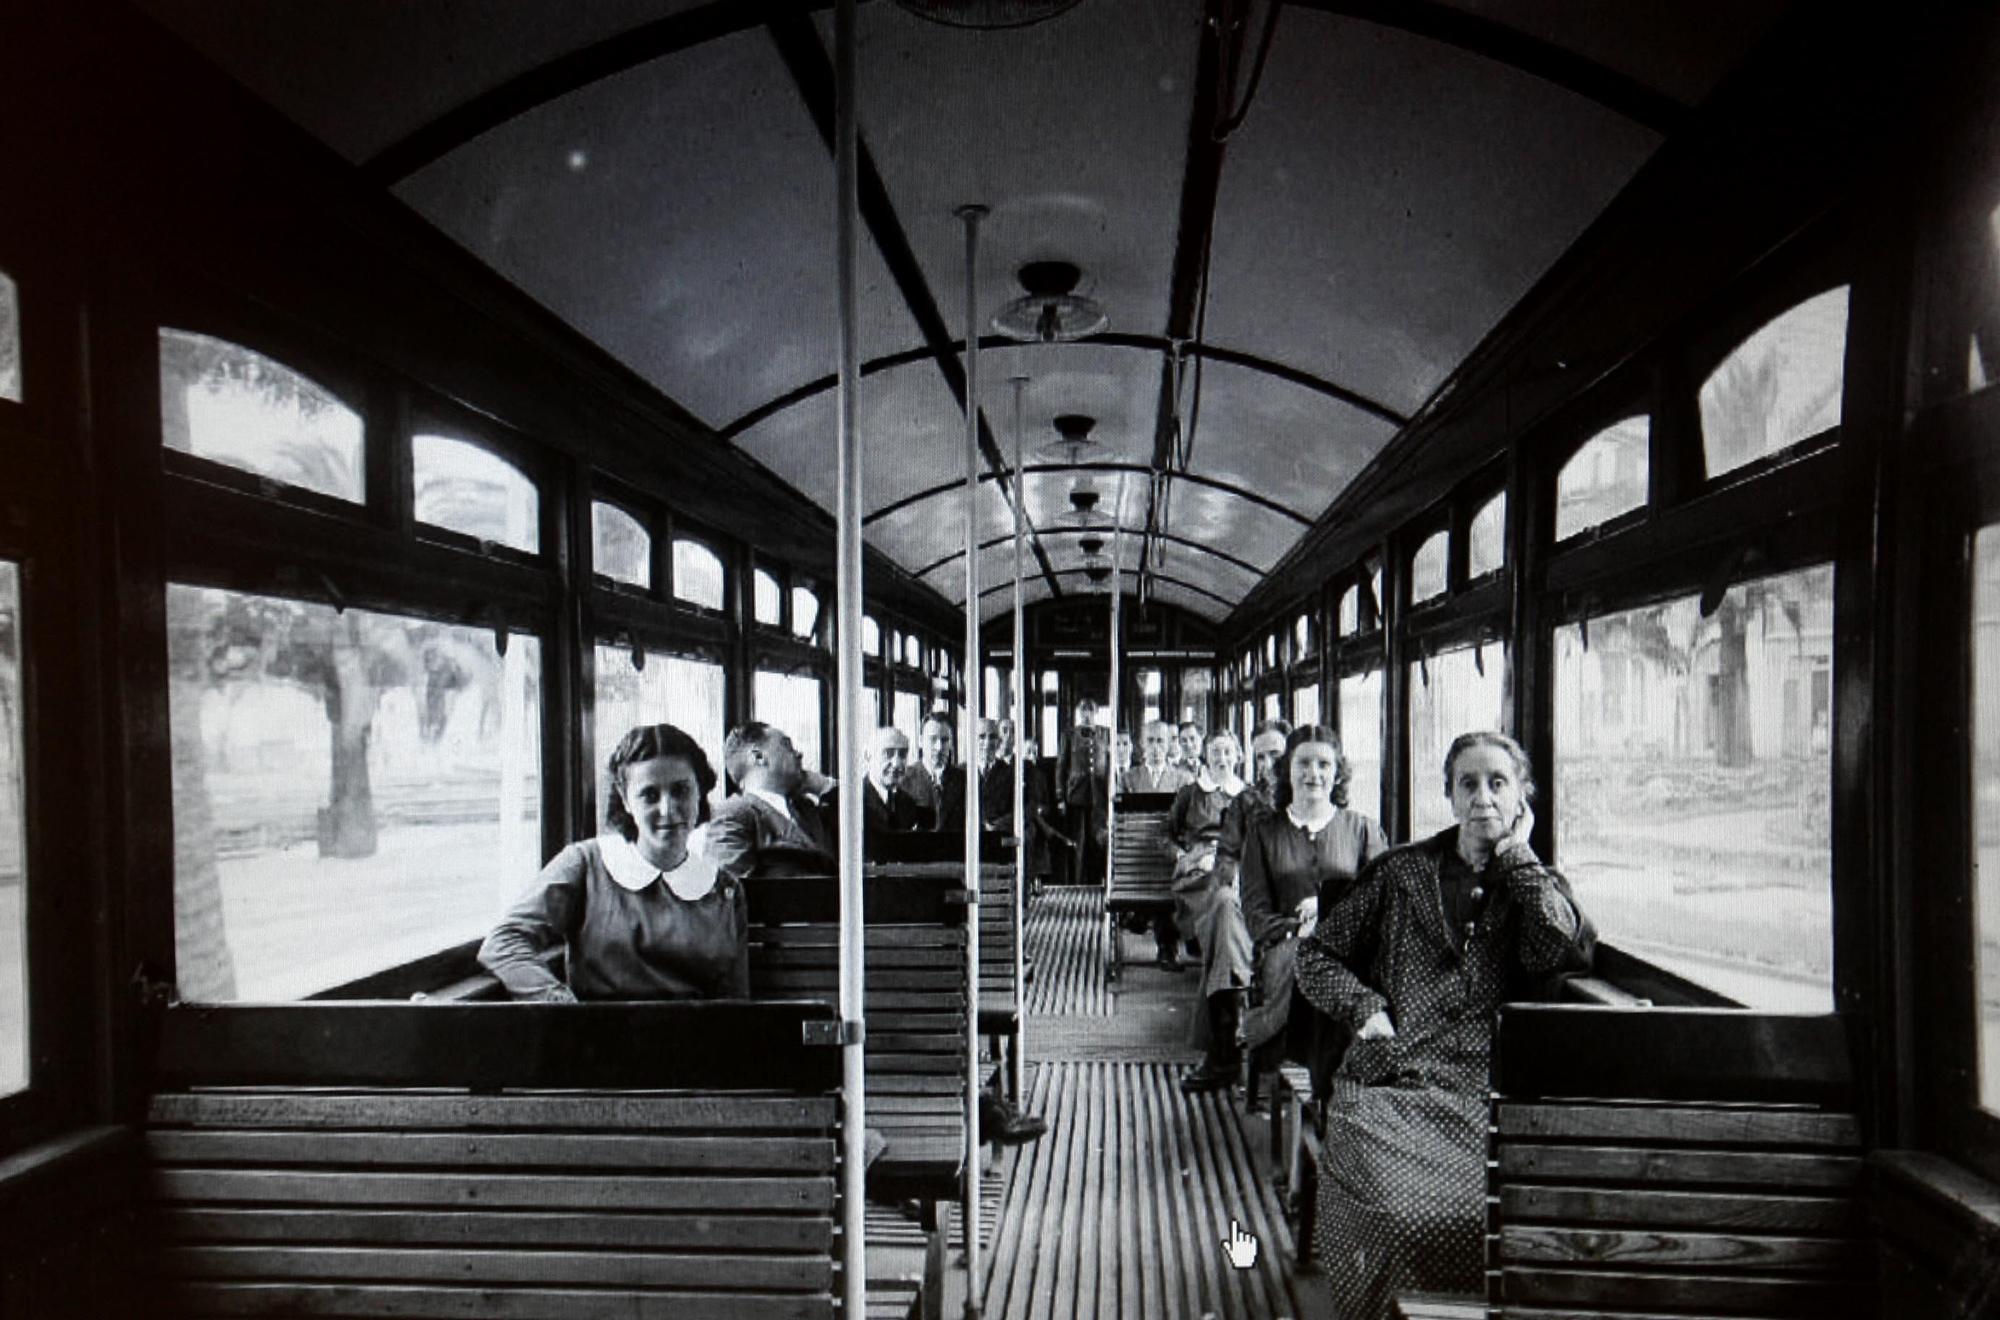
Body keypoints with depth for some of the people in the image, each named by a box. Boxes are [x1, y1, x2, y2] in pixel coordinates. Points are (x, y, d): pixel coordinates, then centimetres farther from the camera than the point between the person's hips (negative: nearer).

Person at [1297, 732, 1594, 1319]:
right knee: (1400, 1212, -27)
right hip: (1389, 1083, 0)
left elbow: (1569, 953, -7)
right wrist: (1366, 1006, 1)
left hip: (1481, 1092, 1)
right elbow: (1317, 954, 18)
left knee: (1487, 1215, -27)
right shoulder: (1402, 870, 14)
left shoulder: (1540, 886, 17)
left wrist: (1515, 854, 1)